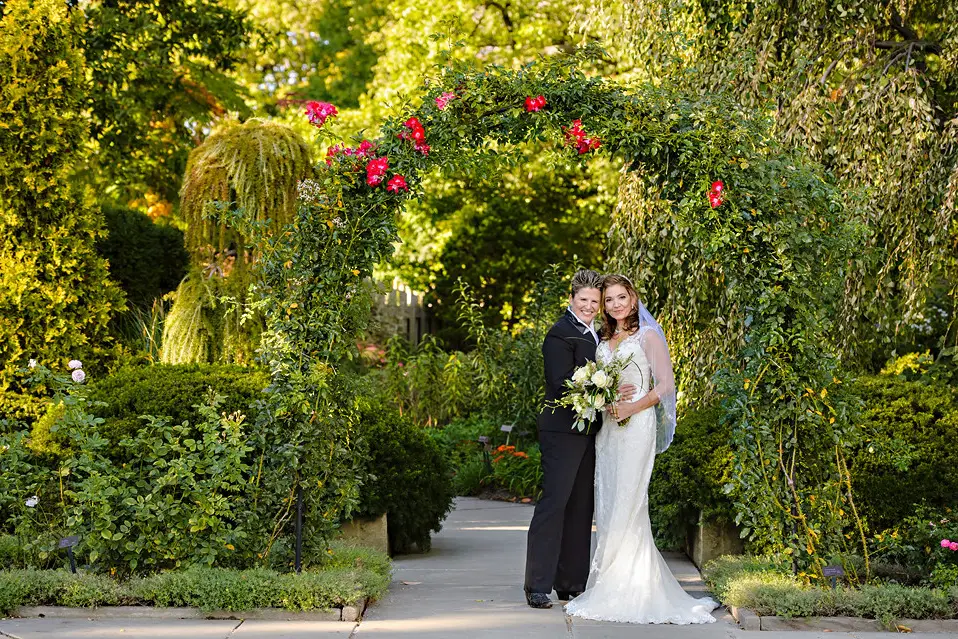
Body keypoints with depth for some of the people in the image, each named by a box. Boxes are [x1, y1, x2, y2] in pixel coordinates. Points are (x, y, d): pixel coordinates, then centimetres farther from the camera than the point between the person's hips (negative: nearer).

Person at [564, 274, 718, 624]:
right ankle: (608, 586, 6)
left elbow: (665, 385, -7)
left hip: (636, 426, -6)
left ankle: (628, 590, -6)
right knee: (607, 506, 3)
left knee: (627, 505, -10)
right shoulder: (604, 342, 18)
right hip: (607, 428, 6)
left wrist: (631, 408, -15)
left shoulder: (648, 336, -1)